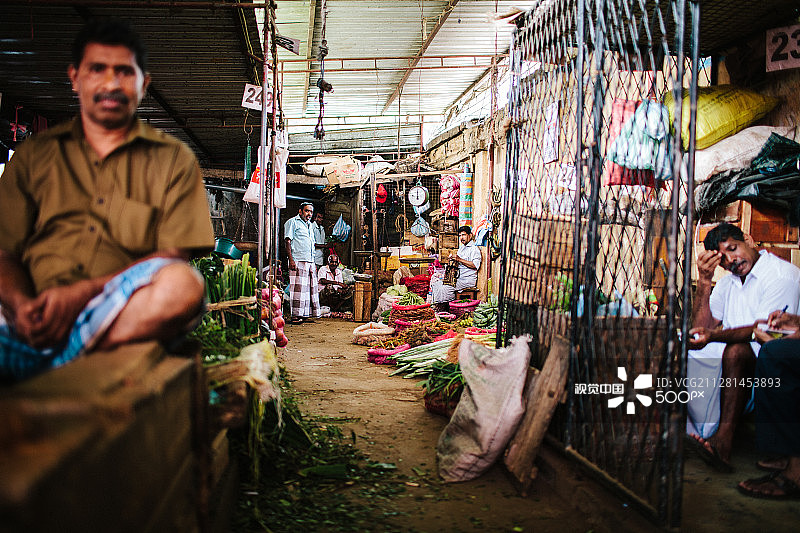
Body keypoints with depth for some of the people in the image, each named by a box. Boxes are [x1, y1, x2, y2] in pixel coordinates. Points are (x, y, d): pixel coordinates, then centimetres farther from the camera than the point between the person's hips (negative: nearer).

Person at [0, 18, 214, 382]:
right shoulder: (33, 156, 21)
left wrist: (81, 292, -12)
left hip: (127, 317, 1)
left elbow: (175, 257, 2)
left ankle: (40, 365, -26)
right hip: (36, 321, -1)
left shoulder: (173, 159, 14)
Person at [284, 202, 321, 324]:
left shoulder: (309, 225, 25)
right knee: (298, 288, -11)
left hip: (310, 261, 8)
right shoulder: (293, 222, 1)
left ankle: (306, 314, 8)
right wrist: (291, 260, -17)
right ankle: (296, 315, -10)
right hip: (298, 261, -8)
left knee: (310, 288, 5)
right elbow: (288, 242, -7)